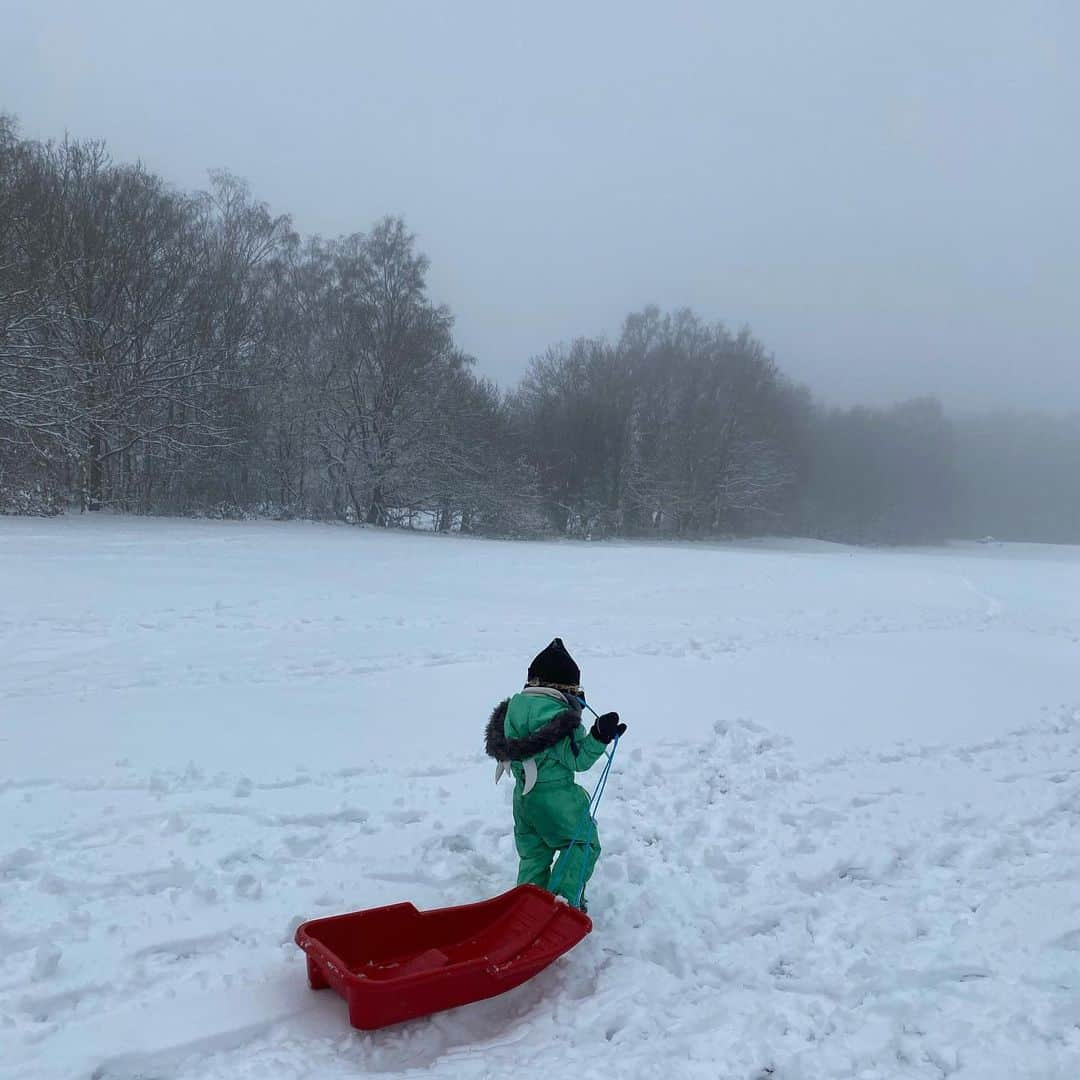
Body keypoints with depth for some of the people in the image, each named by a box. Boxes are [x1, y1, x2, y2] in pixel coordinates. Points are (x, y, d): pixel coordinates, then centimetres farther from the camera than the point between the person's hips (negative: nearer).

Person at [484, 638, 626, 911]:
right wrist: (600, 736, -27)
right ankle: (565, 901, 5)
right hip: (556, 796, -7)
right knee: (583, 843, 11)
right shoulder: (559, 714, -22)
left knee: (533, 852, 21)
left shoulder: (514, 706, 1)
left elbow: (498, 745, 13)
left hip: (523, 794, 7)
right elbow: (577, 759, -19)